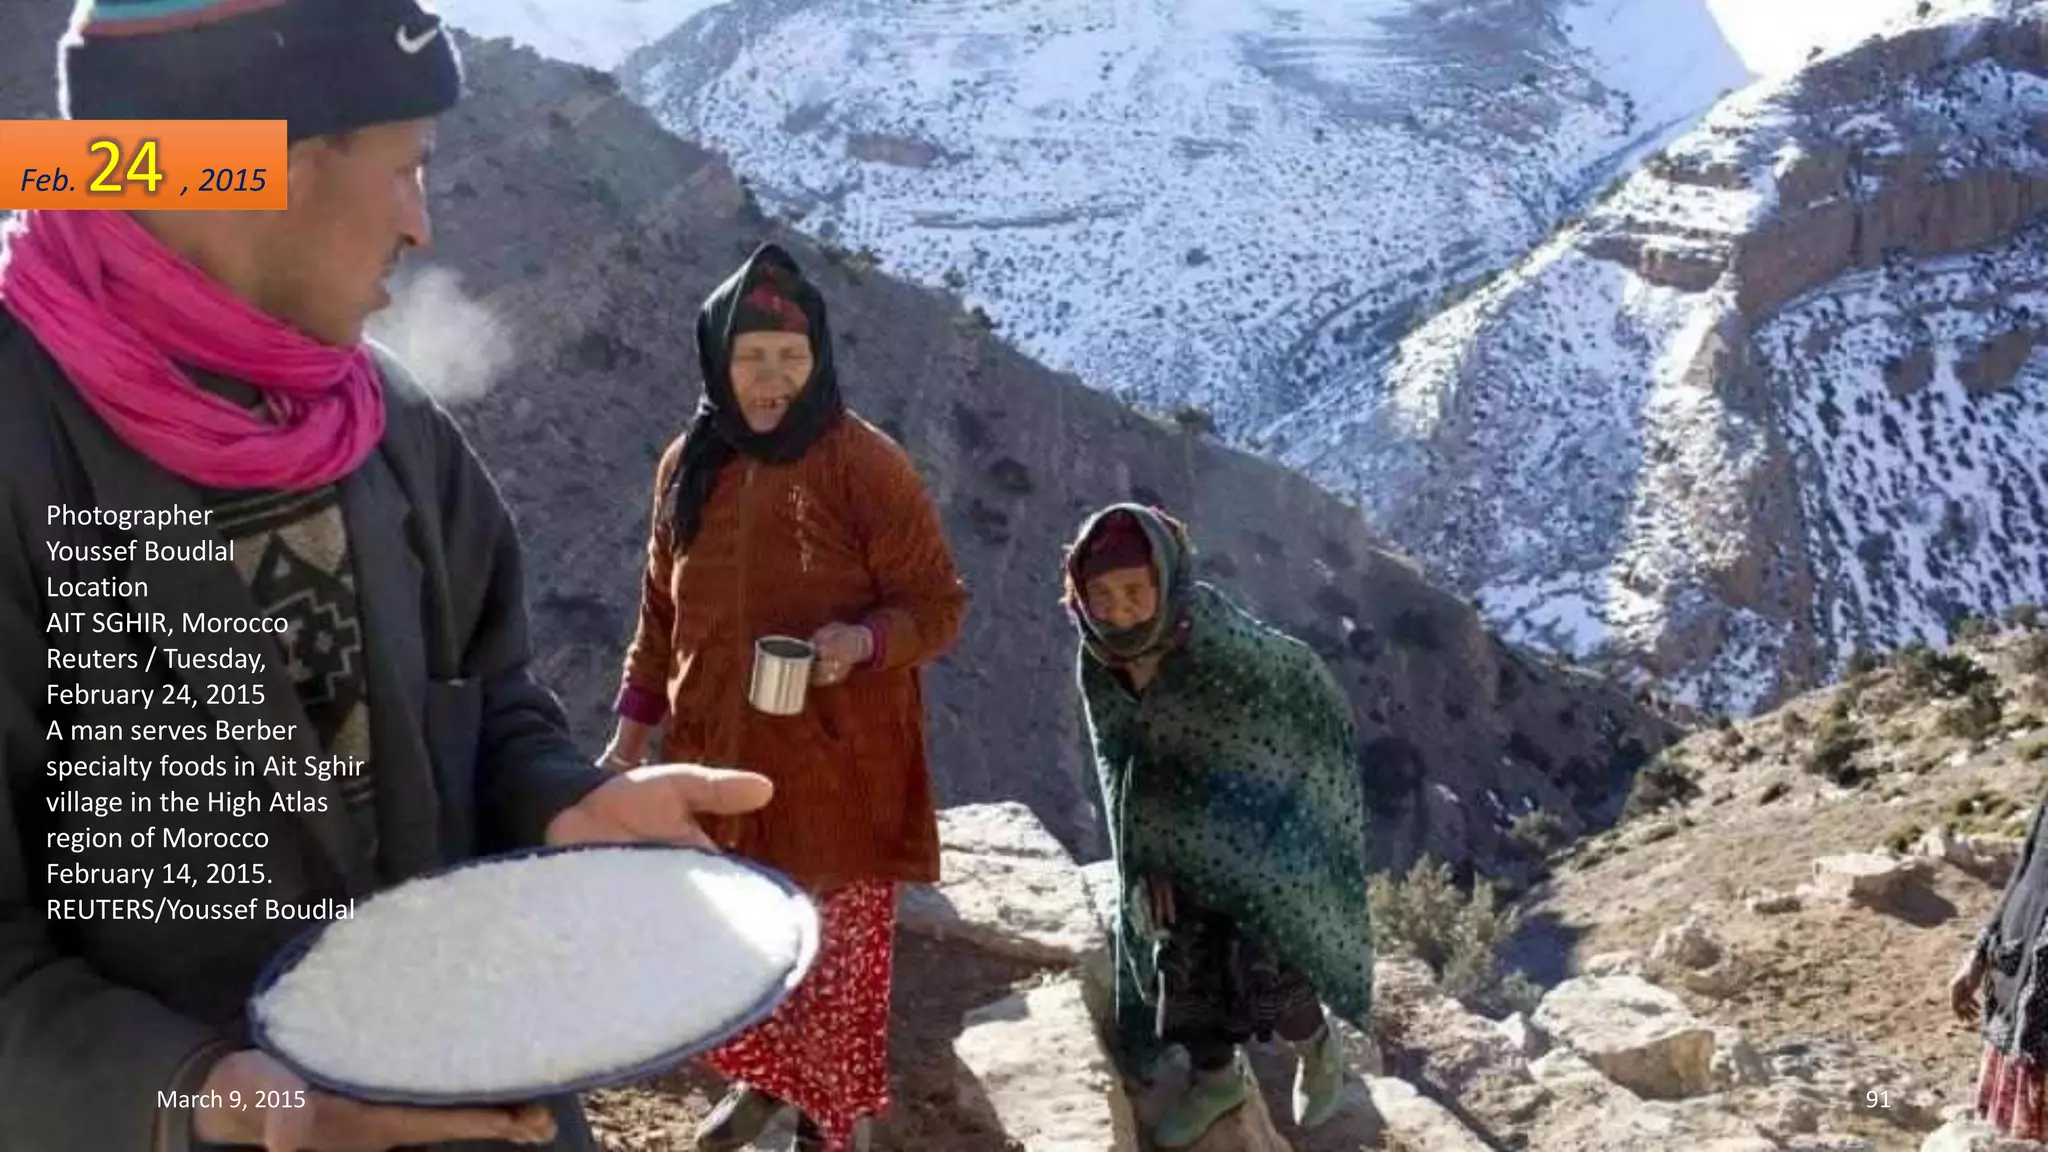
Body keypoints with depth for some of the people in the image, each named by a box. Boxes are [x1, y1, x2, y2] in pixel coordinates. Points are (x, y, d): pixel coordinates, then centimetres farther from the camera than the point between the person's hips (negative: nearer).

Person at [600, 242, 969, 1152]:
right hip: (718, 760, 5)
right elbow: (662, 614, 12)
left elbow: (939, 605, -9)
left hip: (840, 769, -4)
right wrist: (633, 729, 12)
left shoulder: (867, 467, -13)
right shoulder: (687, 465, 2)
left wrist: (863, 641, -28)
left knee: (838, 952, 9)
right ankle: (764, 1078, 46)